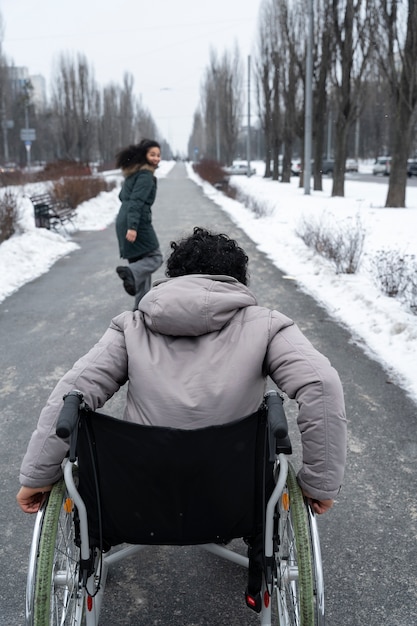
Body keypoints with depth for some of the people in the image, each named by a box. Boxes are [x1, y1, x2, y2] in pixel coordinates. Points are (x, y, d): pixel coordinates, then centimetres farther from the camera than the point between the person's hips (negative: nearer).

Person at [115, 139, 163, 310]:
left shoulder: (133, 172, 17)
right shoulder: (146, 175, -11)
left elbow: (122, 196, 25)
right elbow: (136, 200, -21)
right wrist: (133, 227, -27)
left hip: (123, 221, 9)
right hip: (137, 223, -9)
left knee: (139, 261, 14)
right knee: (154, 258, 0)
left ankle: (141, 304, 16)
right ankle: (130, 272, -26)